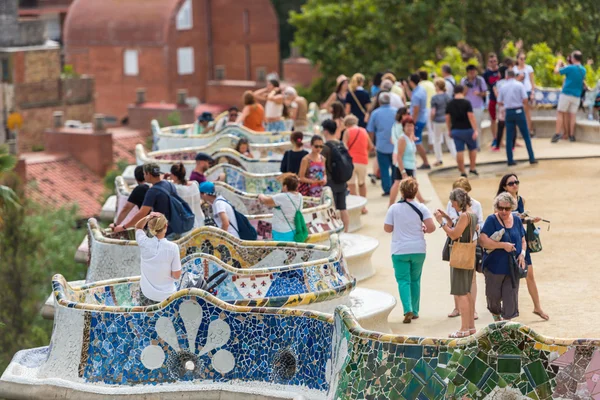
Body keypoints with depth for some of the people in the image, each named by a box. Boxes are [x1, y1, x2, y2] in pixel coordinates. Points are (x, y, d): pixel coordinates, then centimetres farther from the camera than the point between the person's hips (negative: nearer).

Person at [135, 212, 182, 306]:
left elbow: (138, 227, 12)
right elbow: (176, 275, -10)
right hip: (166, 296, -2)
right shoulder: (172, 247, -17)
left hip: (147, 295, 2)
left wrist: (147, 218, -9)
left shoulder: (144, 243, -11)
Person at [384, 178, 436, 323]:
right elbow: (431, 227, -12)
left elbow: (387, 229, -3)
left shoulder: (394, 209, -7)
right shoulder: (421, 208, -6)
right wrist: (424, 229, 9)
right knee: (415, 280, 15)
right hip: (418, 250, 2)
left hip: (400, 251, -2)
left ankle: (408, 310, -17)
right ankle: (415, 311, 20)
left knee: (403, 280, 1)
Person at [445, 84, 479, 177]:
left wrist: (449, 131, 16)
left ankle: (462, 172, 3)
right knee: (473, 148, 16)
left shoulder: (450, 104, 1)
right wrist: (475, 130, -17)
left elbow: (447, 119, 5)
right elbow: (471, 117, -17)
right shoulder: (466, 103, -11)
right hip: (467, 129, -3)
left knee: (459, 151, 3)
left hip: (455, 130, 3)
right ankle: (472, 168, 15)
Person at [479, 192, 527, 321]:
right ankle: (496, 315, 36)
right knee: (494, 296, 9)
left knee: (511, 298, -1)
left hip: (512, 267, 3)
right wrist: (503, 245, -20)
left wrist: (522, 253, -3)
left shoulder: (516, 221, 8)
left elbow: (522, 240, 17)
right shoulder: (492, 220, -8)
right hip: (494, 266, -3)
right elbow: (482, 240, -18)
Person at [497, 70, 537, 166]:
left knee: (509, 137, 7)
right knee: (526, 135, 4)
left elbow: (499, 102, 4)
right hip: (519, 110, -2)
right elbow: (525, 99, -10)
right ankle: (532, 158, 2)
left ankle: (510, 160, 5)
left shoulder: (503, 87, 2)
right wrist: (524, 105, 12)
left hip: (509, 112, 2)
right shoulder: (519, 85, -5)